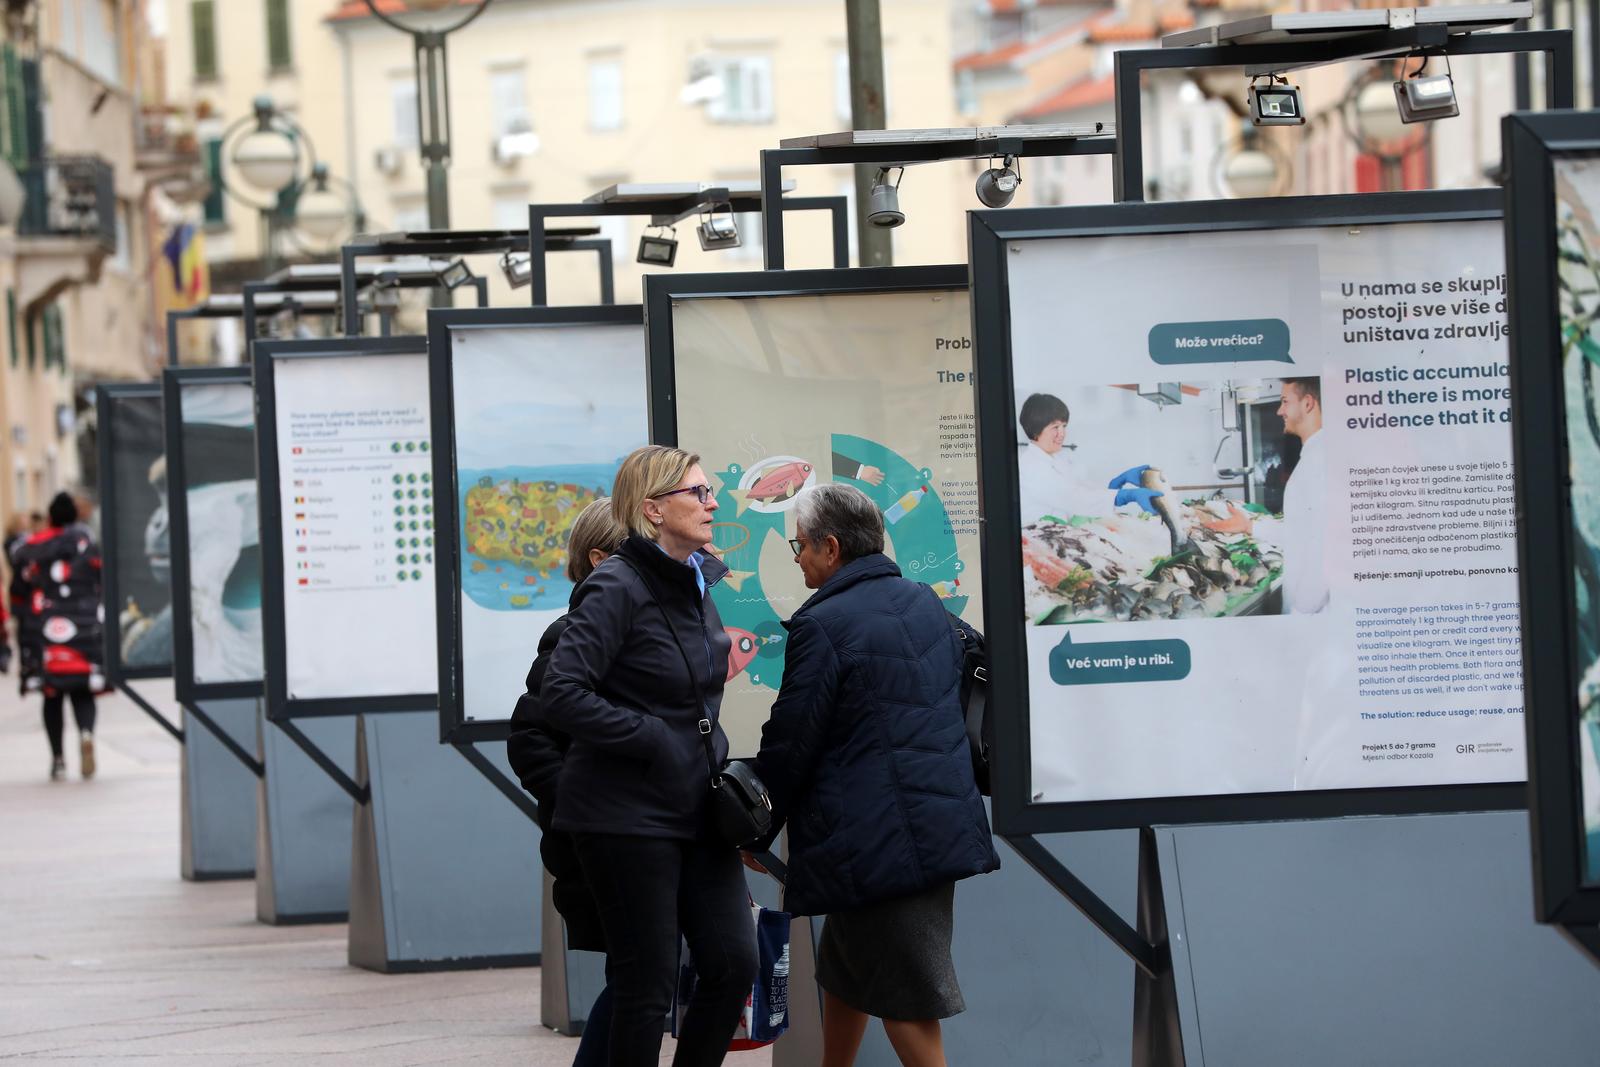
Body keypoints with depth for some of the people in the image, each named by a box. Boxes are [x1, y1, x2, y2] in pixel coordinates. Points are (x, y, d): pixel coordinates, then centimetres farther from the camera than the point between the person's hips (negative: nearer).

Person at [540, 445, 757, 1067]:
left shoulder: (700, 581, 10)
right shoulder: (618, 589, -14)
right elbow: (562, 695, -22)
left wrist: (715, 758, 14)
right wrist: (651, 739, -19)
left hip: (696, 807, 8)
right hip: (628, 814, -7)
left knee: (734, 964, 2)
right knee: (646, 984, -2)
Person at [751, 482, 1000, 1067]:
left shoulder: (822, 625, -15)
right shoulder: (926, 602, 10)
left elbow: (790, 743, -13)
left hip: (873, 838, -9)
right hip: (942, 818, 9)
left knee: (906, 998, -4)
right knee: (844, 970, 21)